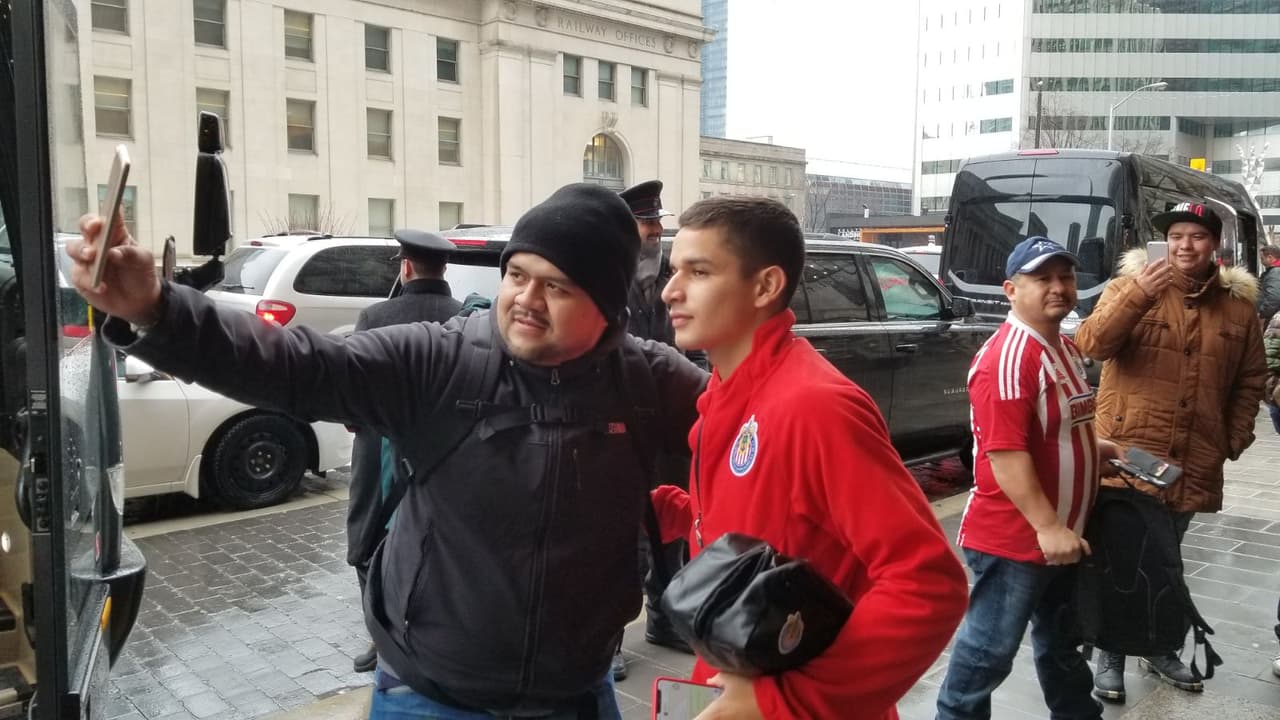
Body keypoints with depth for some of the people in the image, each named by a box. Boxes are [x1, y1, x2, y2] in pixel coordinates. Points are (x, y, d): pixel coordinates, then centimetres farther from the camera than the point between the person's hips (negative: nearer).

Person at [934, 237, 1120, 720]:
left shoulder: (1065, 348, 10)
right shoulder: (1006, 358, -23)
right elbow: (1006, 454, -28)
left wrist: (1103, 451, 10)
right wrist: (1048, 528, -27)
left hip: (1062, 533, 10)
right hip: (1013, 539, -10)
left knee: (1062, 641, 26)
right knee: (988, 650, 3)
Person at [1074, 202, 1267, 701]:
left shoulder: (1239, 305, 7)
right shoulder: (1130, 285, -4)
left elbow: (1250, 380, 14)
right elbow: (1090, 345, -18)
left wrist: (1236, 439, 7)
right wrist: (1137, 296, -30)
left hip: (1194, 462, 4)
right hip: (1128, 455, -4)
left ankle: (1158, 649, 36)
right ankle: (1110, 660, 17)